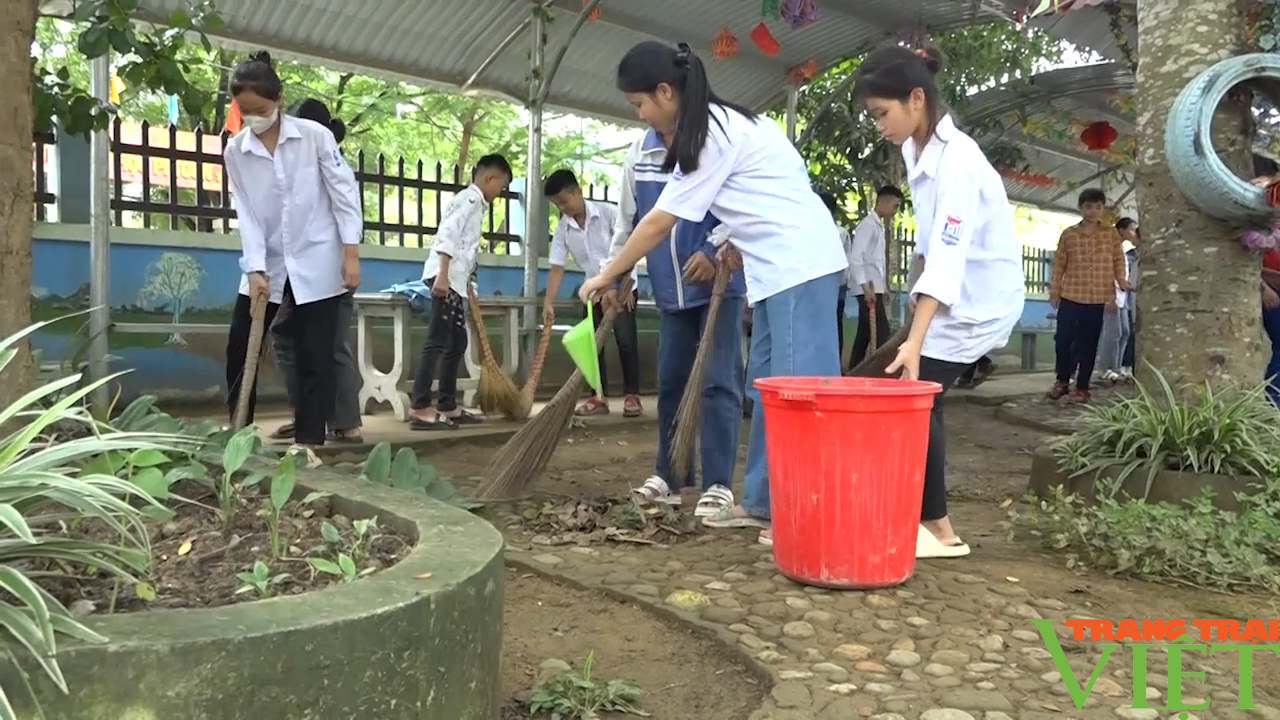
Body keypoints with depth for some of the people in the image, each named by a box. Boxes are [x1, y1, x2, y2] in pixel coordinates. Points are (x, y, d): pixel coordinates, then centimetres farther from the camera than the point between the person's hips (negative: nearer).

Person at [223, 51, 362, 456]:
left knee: (313, 355, -1)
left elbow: (345, 193, -6)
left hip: (316, 263, -4)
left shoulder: (314, 135, -8)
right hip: (267, 265, 4)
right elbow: (246, 213, -3)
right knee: (240, 347, 8)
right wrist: (255, 269, -13)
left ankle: (308, 441, 7)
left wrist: (351, 255, -10)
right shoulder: (235, 151, 0)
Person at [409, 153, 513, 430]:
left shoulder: (474, 202, 23)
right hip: (445, 278, -11)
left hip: (455, 281, 11)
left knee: (456, 343, 13)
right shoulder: (470, 198, -7)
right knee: (436, 342, -13)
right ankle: (419, 408, -14)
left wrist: (464, 283, 27)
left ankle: (447, 406, 18)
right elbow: (447, 235, -19)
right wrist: (442, 275, -26)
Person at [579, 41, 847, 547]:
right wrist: (734, 241, 5)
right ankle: (762, 502, 16)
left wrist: (605, 275, -1)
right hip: (778, 265, 10)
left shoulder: (709, 135, -13)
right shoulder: (721, 123, 15)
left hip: (801, 263, -10)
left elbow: (659, 222, -10)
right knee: (769, 388, 10)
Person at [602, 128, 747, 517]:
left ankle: (718, 483, 0)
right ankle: (669, 474, 23)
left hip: (720, 283, -6)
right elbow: (628, 218, 13)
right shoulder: (639, 151, 6)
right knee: (671, 382, 11)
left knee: (718, 382, -6)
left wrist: (714, 251, -25)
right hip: (671, 290, 6)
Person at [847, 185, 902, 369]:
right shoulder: (868, 225, -11)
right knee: (881, 334, -11)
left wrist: (883, 286, 19)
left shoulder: (878, 225, 18)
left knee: (865, 334, 9)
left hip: (875, 288, 9)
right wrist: (866, 287, -23)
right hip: (869, 289, -9)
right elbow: (855, 258, -19)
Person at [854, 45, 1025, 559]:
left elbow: (948, 258, -35)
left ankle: (937, 529, 2)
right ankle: (925, 518, 18)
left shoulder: (957, 161, -26)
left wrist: (914, 342, -42)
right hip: (953, 293, 9)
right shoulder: (917, 148, 1)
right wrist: (917, 295, 18)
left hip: (979, 299, -9)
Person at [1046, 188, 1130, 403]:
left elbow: (1118, 260, 8)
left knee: (1088, 344, 5)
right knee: (1063, 339, -1)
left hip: (1098, 299, 0)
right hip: (1070, 296, 0)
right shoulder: (1068, 234, 3)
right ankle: (1062, 381, 19)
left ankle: (1082, 388, 14)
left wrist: (1120, 280, -9)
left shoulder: (1111, 234, 5)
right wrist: (1054, 292, 3)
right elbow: (1059, 264, 6)